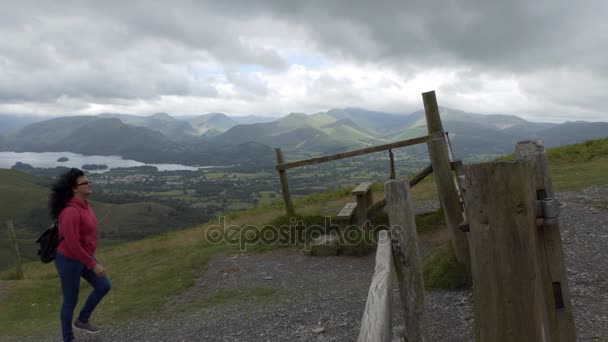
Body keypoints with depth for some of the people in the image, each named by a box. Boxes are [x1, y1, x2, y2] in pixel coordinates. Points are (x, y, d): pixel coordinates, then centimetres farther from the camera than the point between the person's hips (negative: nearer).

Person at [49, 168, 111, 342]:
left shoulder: (82, 204, -2)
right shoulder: (70, 212, -33)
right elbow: (72, 245, -32)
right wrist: (93, 265, -25)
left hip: (82, 256, 9)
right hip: (69, 261, -9)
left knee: (104, 286, 15)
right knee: (71, 301, 10)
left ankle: (82, 321, 36)